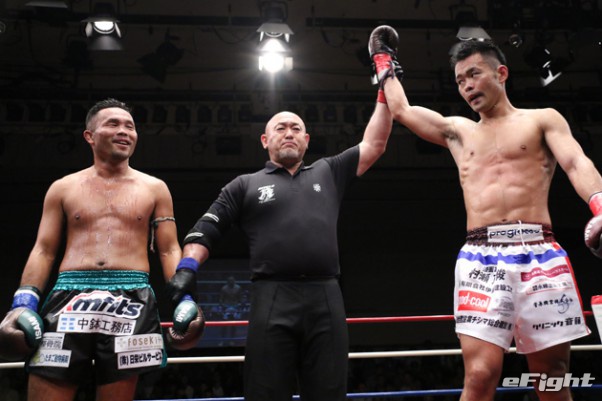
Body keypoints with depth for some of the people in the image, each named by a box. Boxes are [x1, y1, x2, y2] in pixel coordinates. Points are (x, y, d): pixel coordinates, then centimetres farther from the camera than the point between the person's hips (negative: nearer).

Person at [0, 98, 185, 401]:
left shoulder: (154, 189, 14)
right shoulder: (63, 188, 16)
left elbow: (169, 250, 11)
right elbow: (43, 251, 12)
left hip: (130, 302, 0)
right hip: (68, 299, 1)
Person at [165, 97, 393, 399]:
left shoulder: (328, 173, 19)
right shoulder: (245, 185, 14)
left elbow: (374, 144, 19)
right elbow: (206, 231, 10)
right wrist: (186, 267, -6)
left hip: (326, 299, 2)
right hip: (272, 302, -2)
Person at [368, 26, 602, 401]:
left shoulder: (543, 119, 13)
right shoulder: (457, 131, 23)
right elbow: (401, 109, 31)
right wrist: (384, 61, 40)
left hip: (540, 255, -1)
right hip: (480, 260, 2)